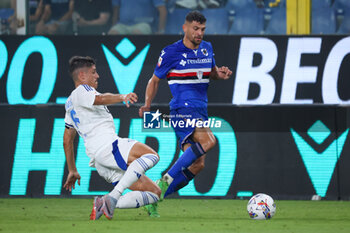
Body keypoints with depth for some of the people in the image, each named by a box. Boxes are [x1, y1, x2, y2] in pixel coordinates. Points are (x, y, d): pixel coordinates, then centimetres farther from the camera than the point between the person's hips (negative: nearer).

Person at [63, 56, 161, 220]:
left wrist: (72, 171, 39)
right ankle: (113, 197, -34)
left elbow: (67, 140, 35)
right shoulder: (81, 91, 4)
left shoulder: (70, 103, 31)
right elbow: (99, 99, -21)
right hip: (106, 146, -9)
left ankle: (105, 204, -12)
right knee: (151, 156, -28)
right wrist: (121, 97, -35)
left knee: (155, 193, 3)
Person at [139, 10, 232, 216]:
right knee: (208, 140, -32)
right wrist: (147, 105, -9)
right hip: (183, 108, -7)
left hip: (200, 111, 7)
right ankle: (167, 178, -26)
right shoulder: (171, 52, -3)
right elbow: (155, 80, 5)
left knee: (197, 165, 0)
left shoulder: (207, 48, 13)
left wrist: (220, 74, 6)